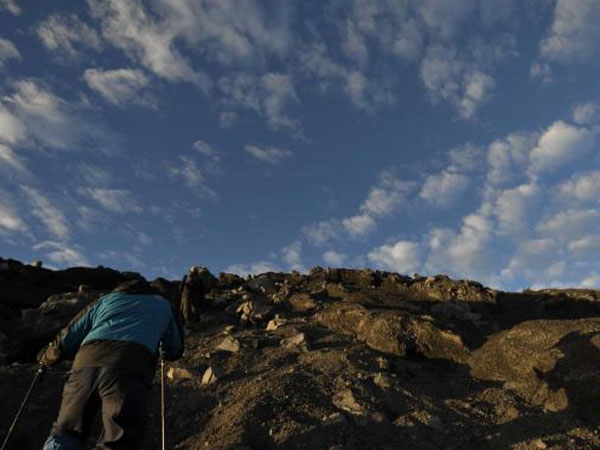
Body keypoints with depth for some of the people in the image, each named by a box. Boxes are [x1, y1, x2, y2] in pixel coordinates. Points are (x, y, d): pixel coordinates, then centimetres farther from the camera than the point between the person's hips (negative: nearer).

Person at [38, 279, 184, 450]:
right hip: (130, 367, -2)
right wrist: (157, 352, 63)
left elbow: (66, 340, 32)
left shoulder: (107, 299, 34)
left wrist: (46, 357, 53)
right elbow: (175, 351, 40)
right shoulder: (163, 305, 33)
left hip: (88, 360, 3)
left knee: (65, 433, 16)